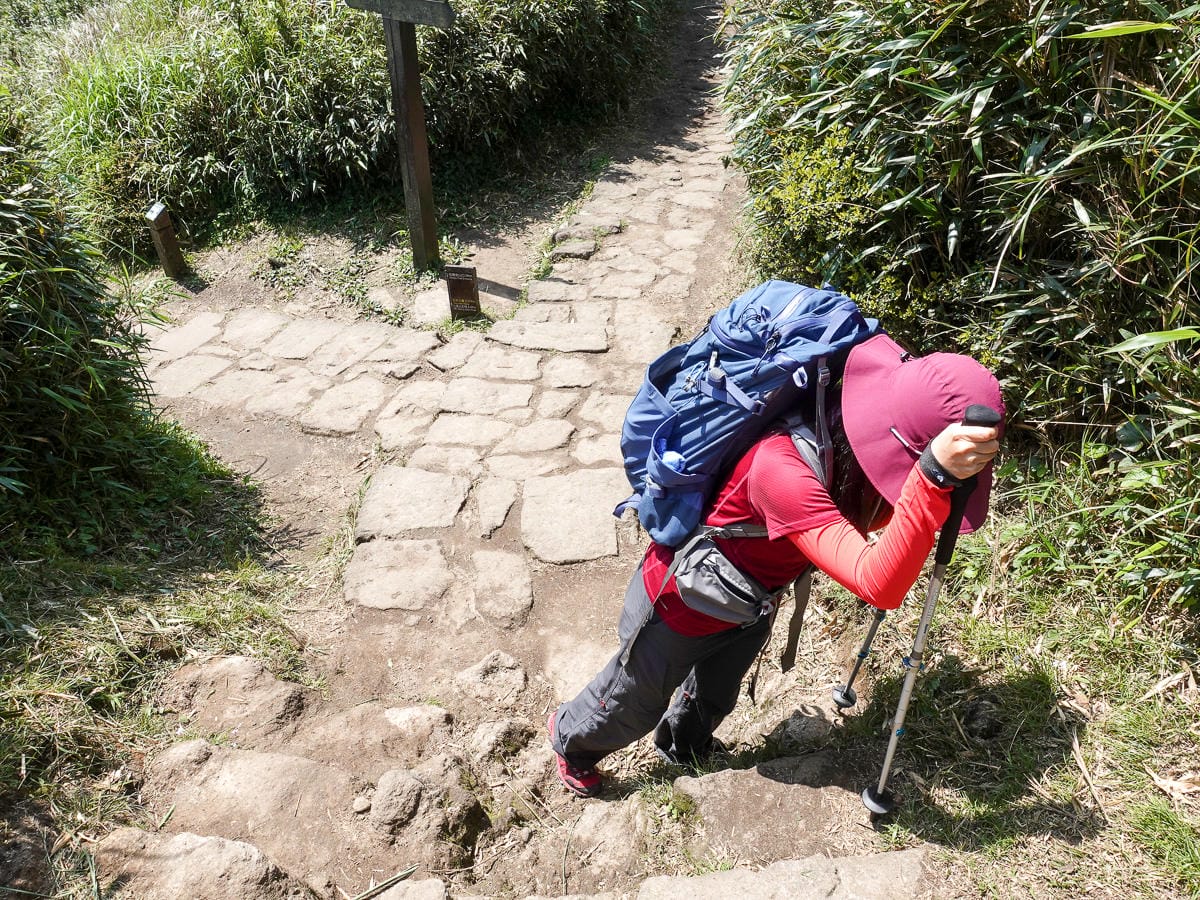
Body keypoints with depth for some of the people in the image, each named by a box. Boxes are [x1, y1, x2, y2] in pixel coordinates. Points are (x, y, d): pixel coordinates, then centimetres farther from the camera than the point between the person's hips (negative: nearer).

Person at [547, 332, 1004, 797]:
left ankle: (682, 747, 64)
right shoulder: (782, 467, -46)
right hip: (680, 604, -6)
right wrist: (934, 475, -62)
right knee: (635, 705, 22)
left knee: (715, 698, 31)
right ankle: (569, 737, 55)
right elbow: (877, 583, -52)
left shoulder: (850, 451, -22)